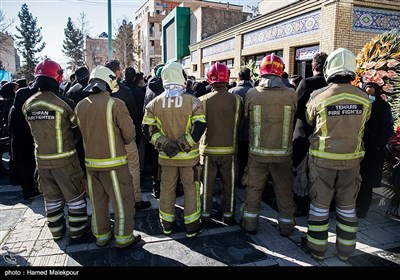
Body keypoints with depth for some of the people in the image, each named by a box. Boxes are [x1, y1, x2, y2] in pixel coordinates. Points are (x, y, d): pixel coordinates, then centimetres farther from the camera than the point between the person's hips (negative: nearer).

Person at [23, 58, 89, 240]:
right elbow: (77, 127, -4)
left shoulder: (28, 105, -2)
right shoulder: (64, 103, -18)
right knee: (74, 194, 11)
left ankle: (56, 229, 31)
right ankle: (77, 228, 21)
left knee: (51, 196, 18)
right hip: (64, 157, -5)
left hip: (42, 158, 5)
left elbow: (35, 129, 9)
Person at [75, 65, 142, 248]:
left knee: (98, 200, 18)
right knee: (123, 200, 9)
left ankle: (101, 236, 32)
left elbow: (80, 133, 8)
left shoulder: (80, 106, 1)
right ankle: (123, 237, 19)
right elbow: (129, 134, -11)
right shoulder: (115, 104, -14)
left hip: (90, 162, 6)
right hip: (113, 162, -6)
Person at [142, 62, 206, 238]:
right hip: (189, 156, -2)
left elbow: (147, 129, -6)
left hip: (166, 156, 3)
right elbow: (199, 127, -16)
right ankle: (192, 227, 21)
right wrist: (183, 145, -14)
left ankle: (166, 225, 31)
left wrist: (165, 144, -12)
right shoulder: (193, 101, -9)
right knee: (191, 190, 11)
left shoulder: (154, 103, -2)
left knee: (167, 189, 16)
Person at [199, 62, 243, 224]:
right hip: (229, 149, 1)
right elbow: (239, 125, 0)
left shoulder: (203, 100, -15)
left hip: (208, 149, 0)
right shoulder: (237, 100, -12)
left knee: (207, 183, 15)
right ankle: (228, 214, 27)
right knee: (228, 184, 15)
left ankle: (205, 214, 27)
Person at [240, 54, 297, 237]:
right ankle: (286, 225, 31)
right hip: (283, 153, 0)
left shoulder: (252, 94, -10)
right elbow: (293, 119, 3)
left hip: (257, 152, 0)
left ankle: (250, 223, 28)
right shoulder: (291, 94, -10)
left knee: (254, 189, 16)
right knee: (284, 190, 16)